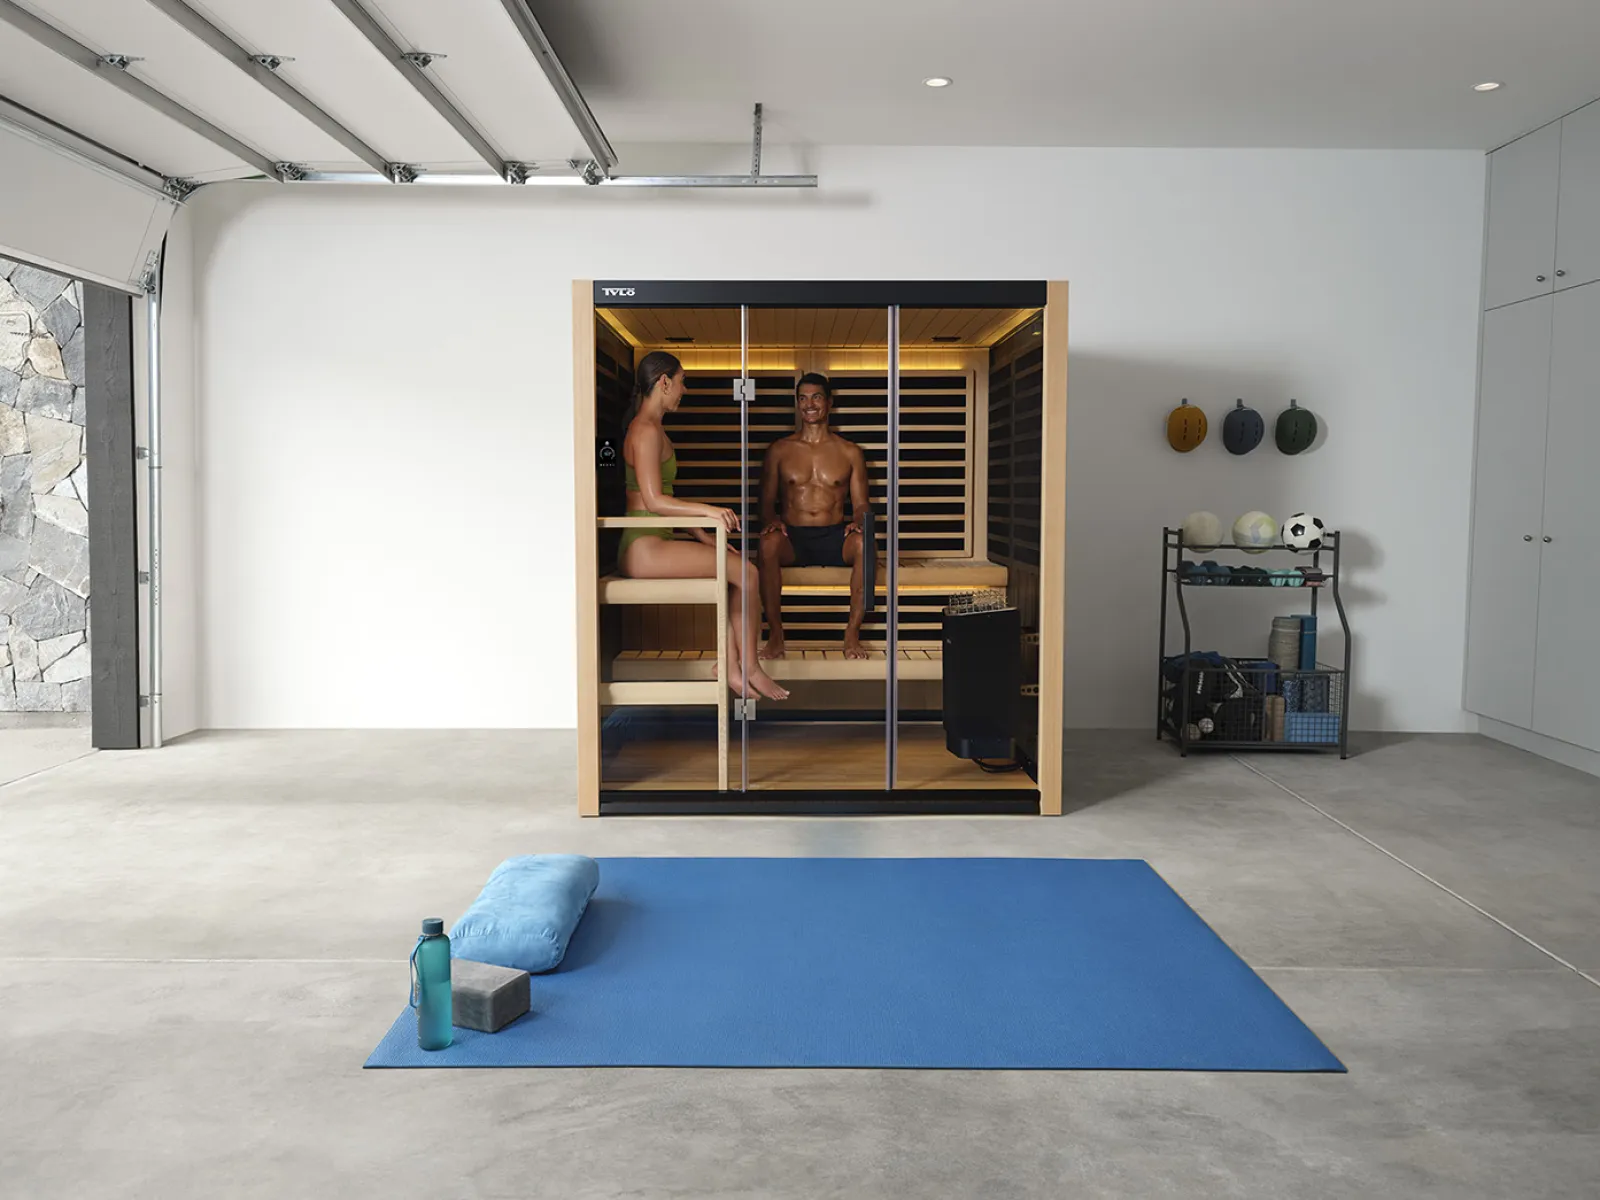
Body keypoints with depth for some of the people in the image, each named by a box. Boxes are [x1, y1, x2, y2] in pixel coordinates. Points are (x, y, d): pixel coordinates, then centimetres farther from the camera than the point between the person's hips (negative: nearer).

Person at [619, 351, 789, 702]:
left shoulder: (651, 429, 20)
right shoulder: (646, 430, -12)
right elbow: (653, 501, -20)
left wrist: (701, 534, 15)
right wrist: (708, 511, -23)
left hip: (653, 544, 10)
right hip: (645, 547, -10)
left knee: (734, 574, 5)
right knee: (746, 573, -13)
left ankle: (732, 666, 1)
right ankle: (751, 667, 0)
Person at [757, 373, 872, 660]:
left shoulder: (850, 453, 14)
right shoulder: (779, 450, 13)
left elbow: (861, 504, 11)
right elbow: (766, 501, 10)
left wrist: (858, 521, -14)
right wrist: (771, 519, -14)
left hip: (834, 538, 0)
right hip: (793, 539, 0)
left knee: (866, 544, -34)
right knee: (768, 543, -36)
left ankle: (852, 633, -26)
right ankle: (775, 632, -27)